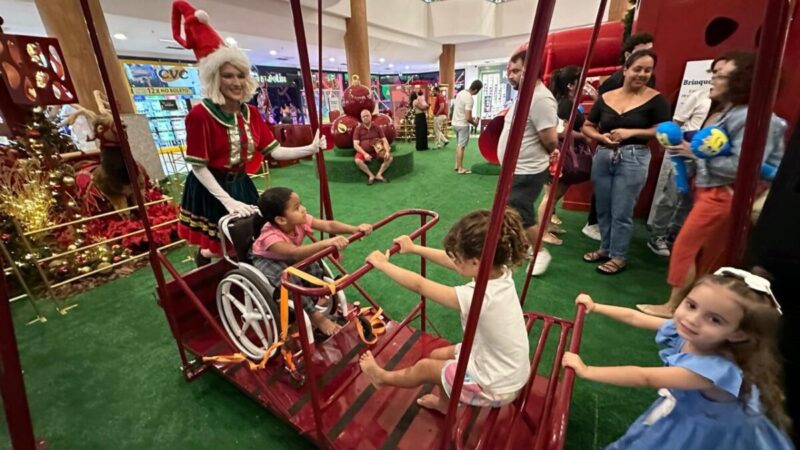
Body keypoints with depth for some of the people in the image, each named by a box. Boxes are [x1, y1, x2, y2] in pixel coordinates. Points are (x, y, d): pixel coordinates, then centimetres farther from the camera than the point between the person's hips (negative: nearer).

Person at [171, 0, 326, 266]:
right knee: (214, 252, 7)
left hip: (241, 185, 5)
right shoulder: (200, 114, -18)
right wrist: (227, 200, -24)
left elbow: (275, 151, -4)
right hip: (209, 190, -5)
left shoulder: (250, 112, 0)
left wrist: (310, 148, -16)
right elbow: (198, 167, -17)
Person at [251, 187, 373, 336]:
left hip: (289, 257, 5)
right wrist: (326, 243, -71)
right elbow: (295, 253, -58)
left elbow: (328, 225, -30)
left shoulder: (300, 220, -25)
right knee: (290, 280, -32)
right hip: (266, 260, -5)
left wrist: (355, 229, -44)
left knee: (314, 266, -20)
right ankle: (315, 316, -18)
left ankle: (313, 299, 0)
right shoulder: (270, 236, -41)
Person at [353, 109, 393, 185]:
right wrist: (365, 154, -21)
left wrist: (387, 151, -17)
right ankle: (371, 175, -13)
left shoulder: (377, 127, 7)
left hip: (377, 151, 2)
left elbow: (384, 140, 3)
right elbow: (355, 145, -7)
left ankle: (379, 175, -9)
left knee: (390, 158, -20)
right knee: (358, 161, -33)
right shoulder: (358, 129, 1)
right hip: (364, 152, -2)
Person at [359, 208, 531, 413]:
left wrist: (382, 264, -13)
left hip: (497, 388, -7)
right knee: (437, 355, 19)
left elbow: (419, 285, -27)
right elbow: (450, 260, -2)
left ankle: (384, 377, 39)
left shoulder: (475, 297, -37)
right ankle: (446, 402, 47)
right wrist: (415, 248, 7)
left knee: (425, 367, 10)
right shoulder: (500, 272, -15)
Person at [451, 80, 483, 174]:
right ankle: (460, 168, 6)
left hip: (455, 123, 9)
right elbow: (468, 118, -24)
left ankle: (457, 166, 25)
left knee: (458, 145, 17)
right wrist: (474, 123, -4)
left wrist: (471, 117, 17)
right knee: (461, 146, -1)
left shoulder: (461, 92, 5)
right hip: (462, 125, -9)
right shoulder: (470, 99, -22)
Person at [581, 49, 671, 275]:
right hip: (603, 156, 4)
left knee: (621, 212, 0)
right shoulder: (605, 98, 6)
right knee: (603, 209, 12)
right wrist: (601, 136, -8)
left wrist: (632, 132, -15)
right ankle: (605, 248, 29)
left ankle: (618, 257, 14)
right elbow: (587, 126, 11)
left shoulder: (656, 99, -2)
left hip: (633, 159, -4)